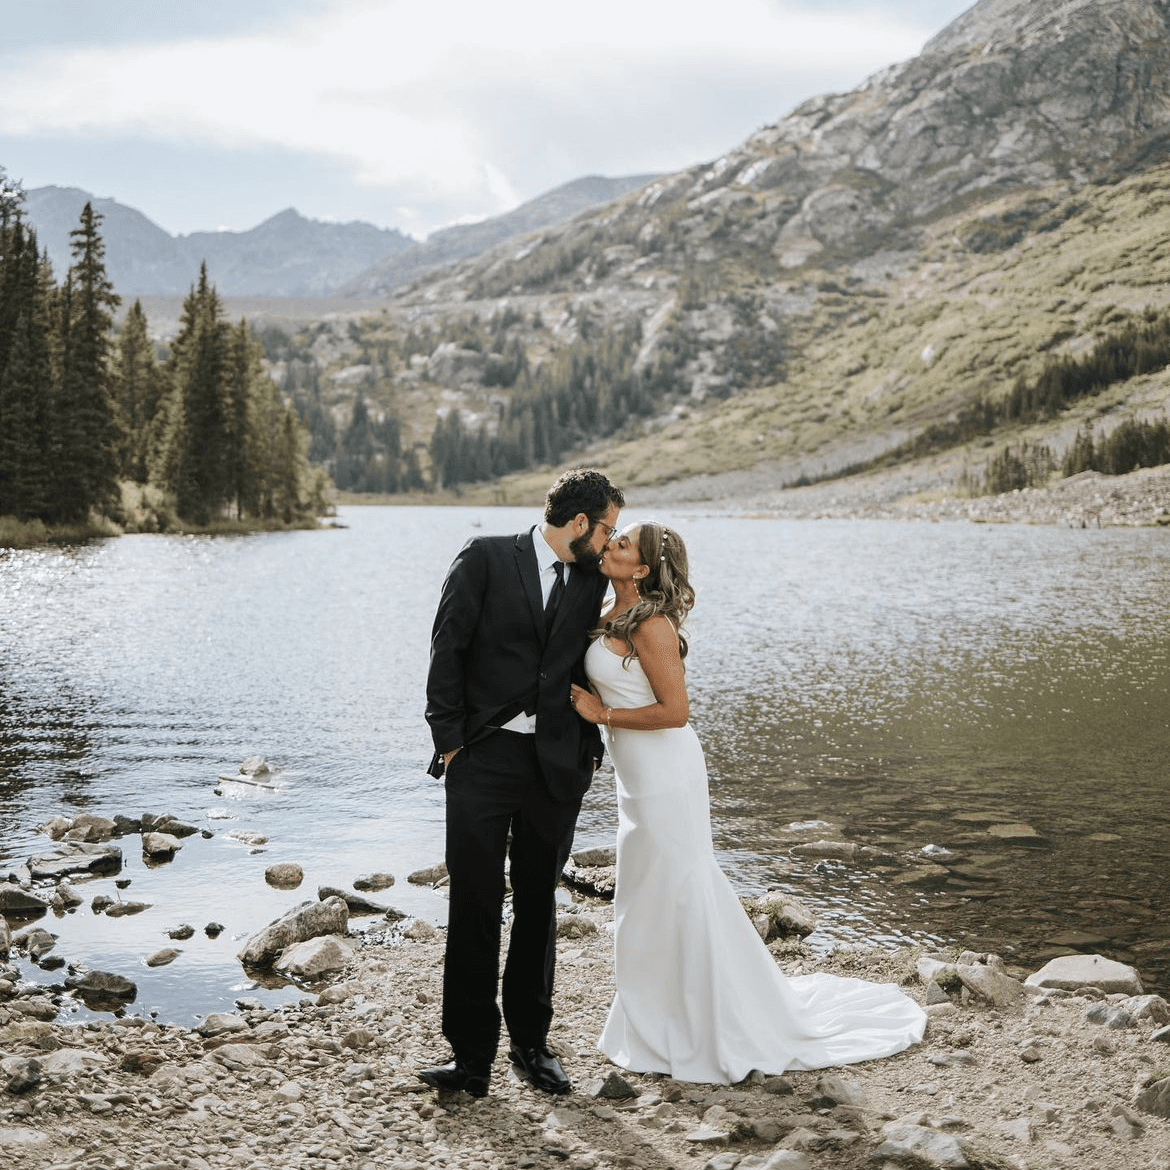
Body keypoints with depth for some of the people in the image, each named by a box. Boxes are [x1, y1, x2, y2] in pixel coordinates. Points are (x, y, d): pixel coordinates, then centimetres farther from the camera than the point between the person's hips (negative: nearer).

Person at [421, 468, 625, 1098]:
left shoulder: (592, 581, 10)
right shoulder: (485, 557, -2)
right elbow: (447, 648, -4)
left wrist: (589, 747, 8)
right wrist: (448, 737, -8)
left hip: (556, 764, 4)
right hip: (483, 759, -4)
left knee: (538, 906, 12)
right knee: (475, 907, -4)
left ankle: (531, 1043, 23)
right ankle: (472, 1056, 3)